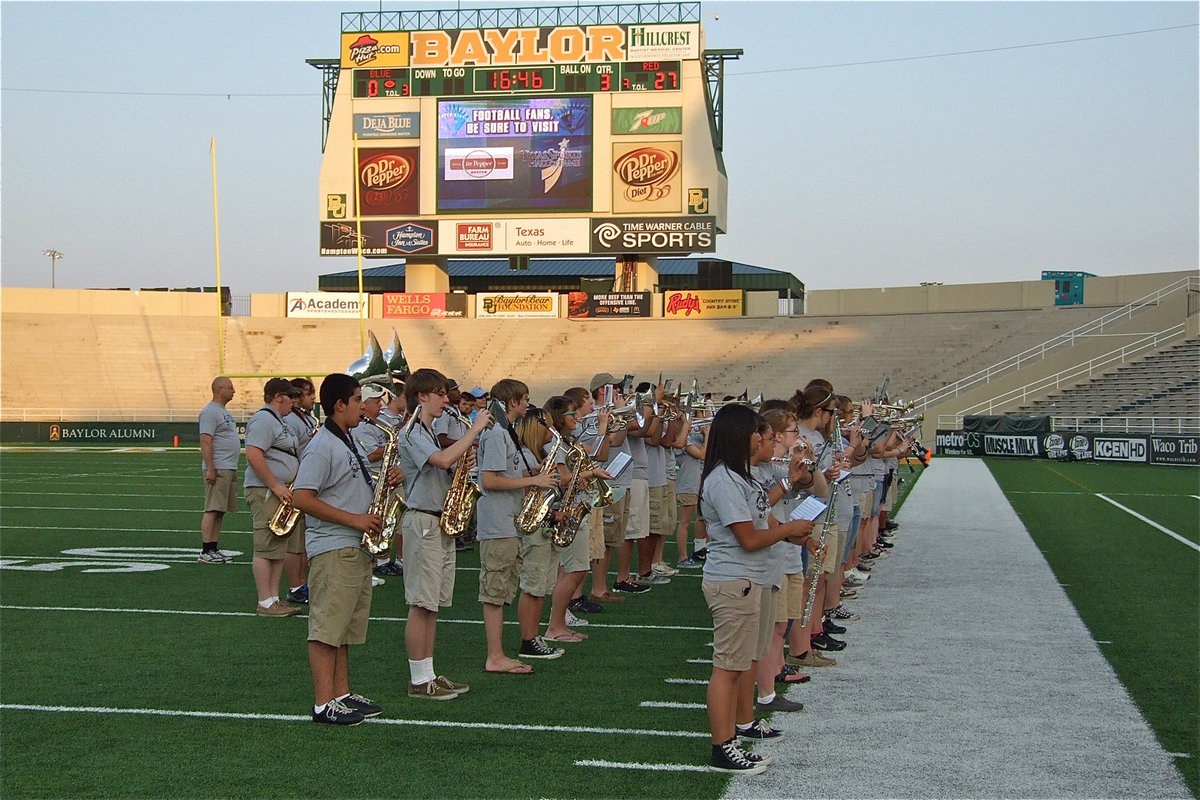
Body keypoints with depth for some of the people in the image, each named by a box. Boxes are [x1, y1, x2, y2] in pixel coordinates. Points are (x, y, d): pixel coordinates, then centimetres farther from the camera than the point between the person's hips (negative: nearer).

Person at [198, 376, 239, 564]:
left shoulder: (224, 412, 20)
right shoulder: (210, 412, -12)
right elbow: (205, 442, -19)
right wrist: (210, 469, -24)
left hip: (229, 469, 10)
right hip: (218, 469, -10)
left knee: (221, 511, 10)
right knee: (212, 510, -10)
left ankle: (214, 548, 14)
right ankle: (206, 552, -10)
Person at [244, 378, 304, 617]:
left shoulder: (278, 421, 20)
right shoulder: (263, 420, -13)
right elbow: (253, 456, -23)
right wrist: (276, 486, -21)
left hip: (281, 491, 11)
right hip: (265, 492, -11)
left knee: (281, 549, 11)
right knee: (267, 549, -8)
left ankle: (274, 599, 16)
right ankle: (265, 604, -6)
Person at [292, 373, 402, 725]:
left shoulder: (349, 443, 16)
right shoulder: (322, 446, -14)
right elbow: (302, 498, -21)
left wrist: (385, 482, 6)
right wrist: (353, 519, -20)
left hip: (357, 548, 10)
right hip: (332, 548, -10)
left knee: (345, 628, 14)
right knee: (326, 629, -6)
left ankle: (342, 694, 20)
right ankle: (324, 704, -4)